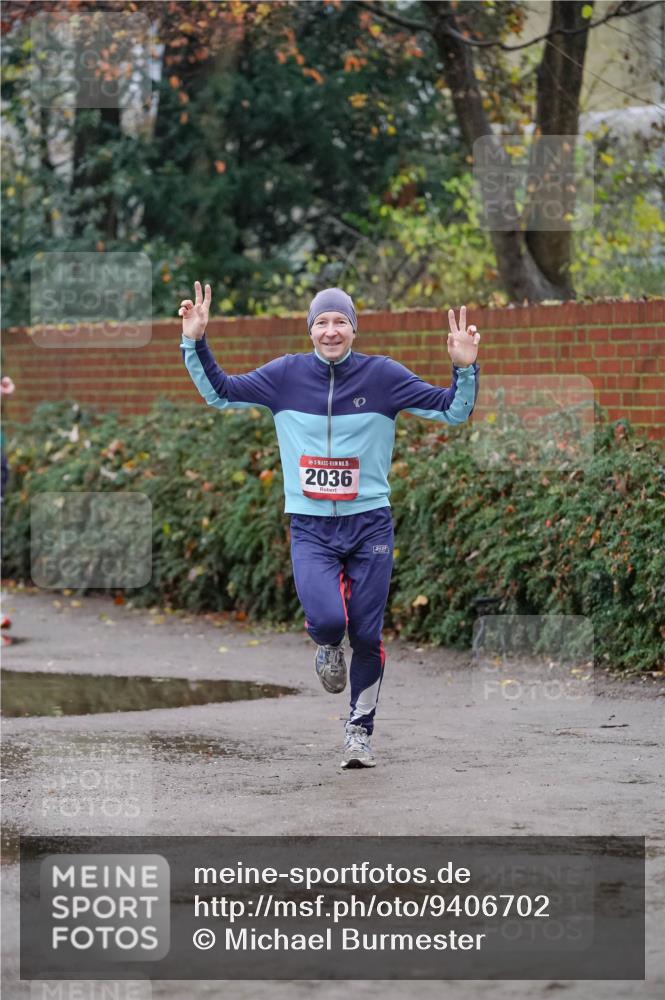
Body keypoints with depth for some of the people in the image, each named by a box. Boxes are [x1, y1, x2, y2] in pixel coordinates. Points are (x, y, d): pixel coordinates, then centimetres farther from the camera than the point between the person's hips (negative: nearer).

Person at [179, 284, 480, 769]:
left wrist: (465, 368, -18)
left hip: (369, 525, 0)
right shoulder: (287, 374, 3)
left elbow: (453, 410, 0)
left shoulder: (382, 375, -1)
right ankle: (328, 647, 17)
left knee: (366, 635, 3)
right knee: (326, 618, -22)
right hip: (310, 528, 0)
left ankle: (360, 730, 23)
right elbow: (220, 392, 10)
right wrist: (195, 343, -1)